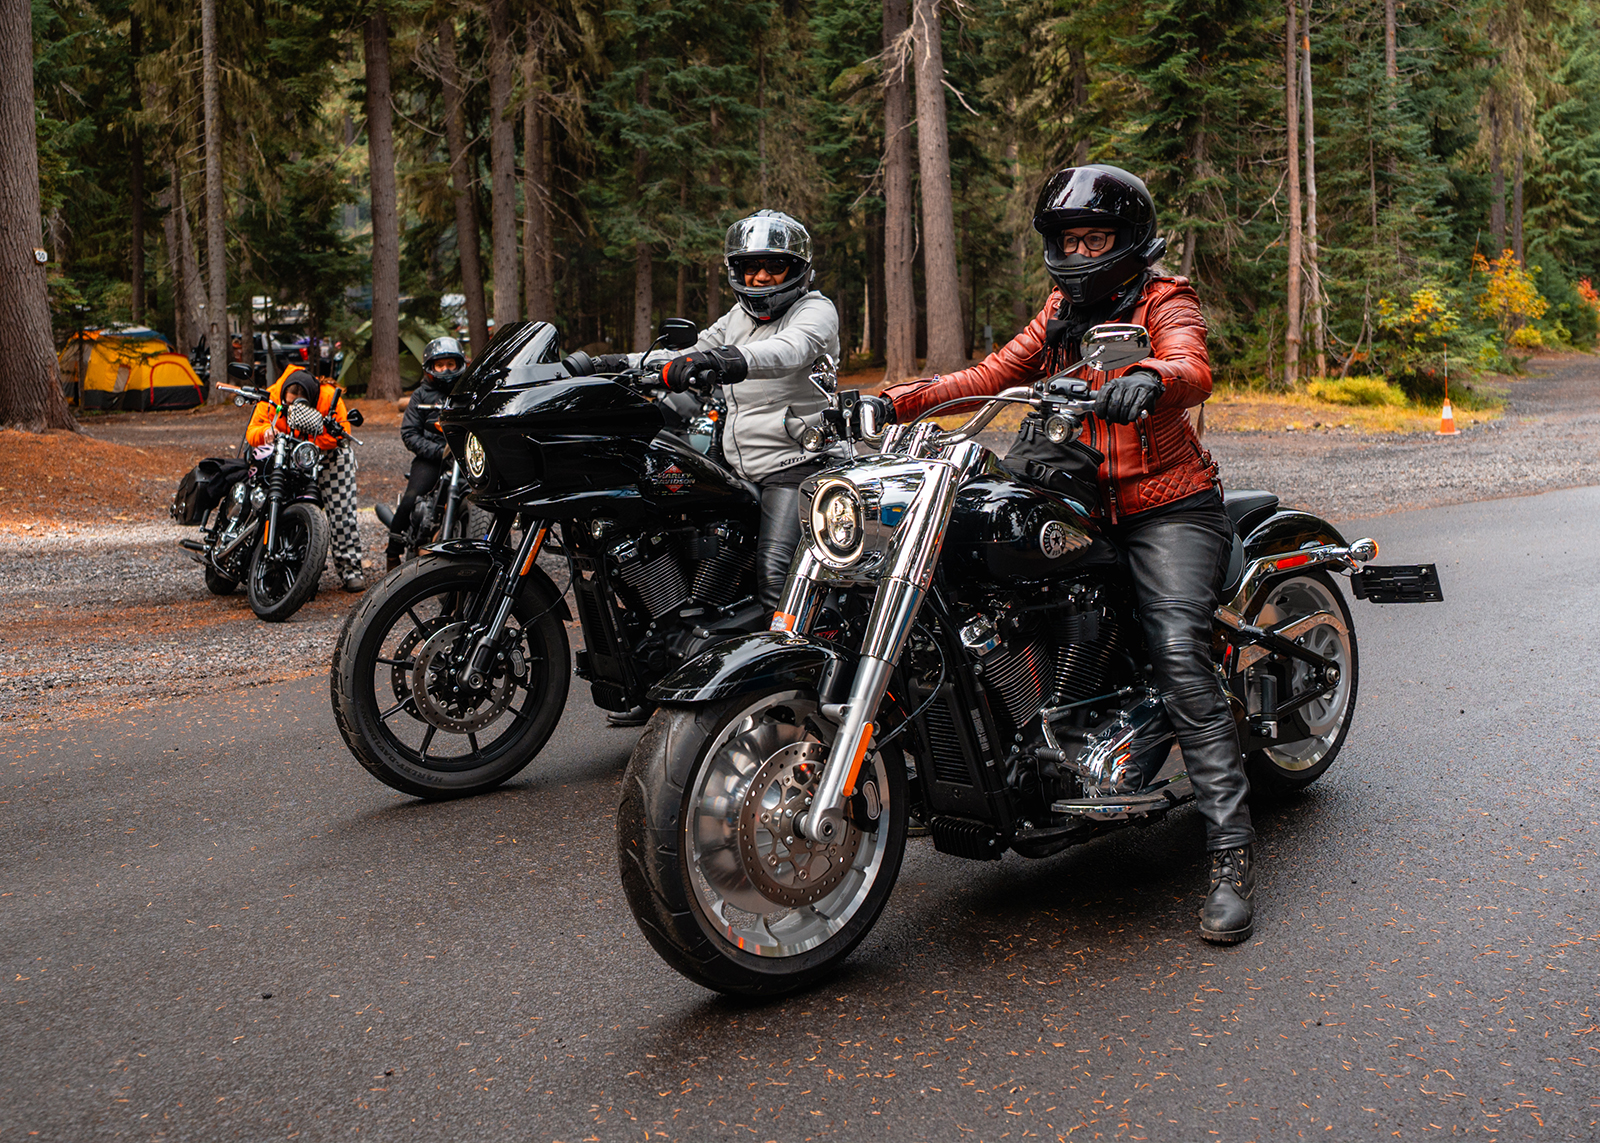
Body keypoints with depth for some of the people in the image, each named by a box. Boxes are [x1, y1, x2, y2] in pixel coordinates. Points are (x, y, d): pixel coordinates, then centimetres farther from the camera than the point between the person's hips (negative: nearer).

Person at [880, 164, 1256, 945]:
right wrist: (901, 399, -4)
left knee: (1179, 656, -23)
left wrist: (1150, 377, -49)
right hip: (1083, 501, 7)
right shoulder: (1062, 311, 18)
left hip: (1166, 505, -7)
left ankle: (1232, 854, -22)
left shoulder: (1164, 302, -2)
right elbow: (992, 375, 10)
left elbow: (1194, 368, -24)